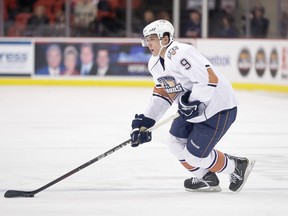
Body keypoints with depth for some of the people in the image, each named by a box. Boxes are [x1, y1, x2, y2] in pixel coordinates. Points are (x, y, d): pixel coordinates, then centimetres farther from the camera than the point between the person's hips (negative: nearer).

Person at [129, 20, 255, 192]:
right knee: (176, 143, 9)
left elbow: (209, 79, -31)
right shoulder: (155, 64, 7)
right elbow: (162, 94, 13)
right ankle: (207, 179, 27)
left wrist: (192, 102, -26)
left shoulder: (180, 54, -26)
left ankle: (238, 167, 14)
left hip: (219, 108, -10)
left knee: (194, 155, -8)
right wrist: (145, 121, 4)